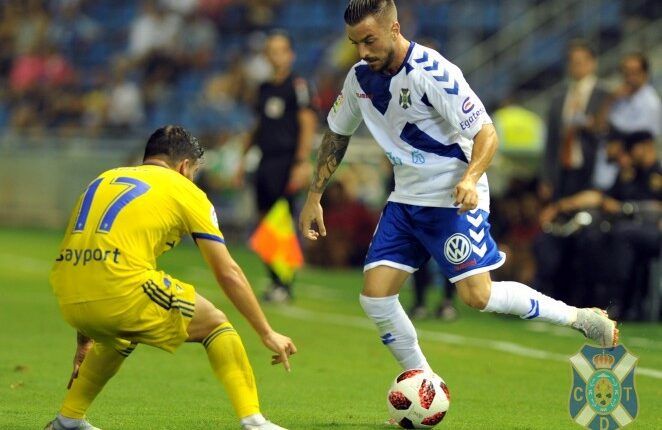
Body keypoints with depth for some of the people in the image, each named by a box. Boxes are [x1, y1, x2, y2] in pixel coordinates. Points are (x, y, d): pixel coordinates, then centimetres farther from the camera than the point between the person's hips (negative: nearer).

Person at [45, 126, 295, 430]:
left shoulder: (106, 179, 29)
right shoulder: (186, 191, 14)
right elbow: (228, 273, 13)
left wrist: (85, 338, 41)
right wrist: (267, 333, 22)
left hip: (68, 300, 6)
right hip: (122, 289, -6)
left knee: (120, 334, 37)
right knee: (215, 325, 14)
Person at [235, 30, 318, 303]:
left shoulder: (297, 85, -4)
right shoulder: (264, 88, 17)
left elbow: (308, 125, -10)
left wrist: (302, 163, -17)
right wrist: (244, 159, 22)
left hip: (286, 162, -7)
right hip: (265, 162, 7)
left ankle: (285, 284, -5)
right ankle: (275, 281, 13)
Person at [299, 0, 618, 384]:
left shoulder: (433, 73, -20)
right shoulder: (361, 78, 1)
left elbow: (487, 133, -19)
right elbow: (337, 135, 18)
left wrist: (470, 179, -36)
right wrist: (314, 198, 16)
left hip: (455, 199, -7)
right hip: (406, 200, 7)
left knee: (477, 295, -17)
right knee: (374, 295, -5)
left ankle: (580, 318, 2)